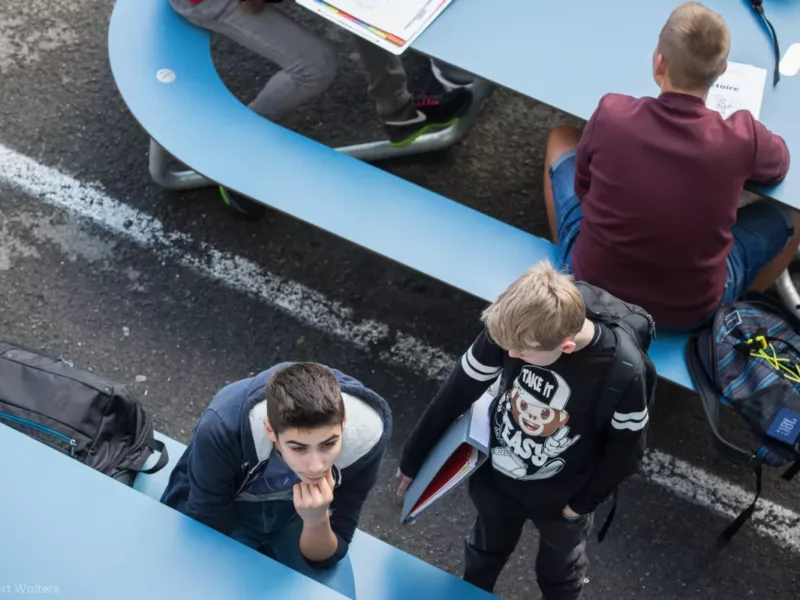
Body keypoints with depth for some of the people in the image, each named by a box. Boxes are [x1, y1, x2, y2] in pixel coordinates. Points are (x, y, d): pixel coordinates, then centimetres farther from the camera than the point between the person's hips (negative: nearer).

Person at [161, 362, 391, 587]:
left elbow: (324, 559, -21)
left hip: (298, 512, 1)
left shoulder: (365, 433, -31)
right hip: (227, 506, -1)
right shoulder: (223, 428, -36)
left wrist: (317, 520, -38)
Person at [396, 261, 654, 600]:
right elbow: (459, 390, -15)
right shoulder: (510, 330, -30)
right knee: (484, 555, 32)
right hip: (495, 476, 3)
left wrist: (582, 501, -8)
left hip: (562, 496, -2)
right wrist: (414, 458, -5)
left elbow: (626, 448, -18)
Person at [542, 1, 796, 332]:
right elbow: (779, 166, 4)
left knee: (562, 138, 20)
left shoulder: (611, 113, -22)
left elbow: (583, 187, -2)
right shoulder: (741, 137, -21)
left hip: (592, 282, 1)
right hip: (691, 311, 0)